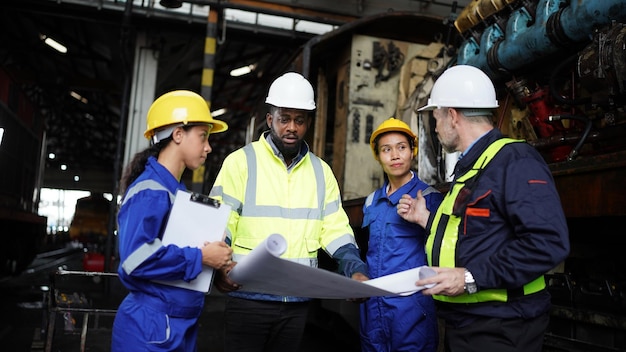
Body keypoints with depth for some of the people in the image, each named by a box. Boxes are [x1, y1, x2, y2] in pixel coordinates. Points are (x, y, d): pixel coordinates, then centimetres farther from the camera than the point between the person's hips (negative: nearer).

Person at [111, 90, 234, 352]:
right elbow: (136, 258, -28)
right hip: (152, 328, -9)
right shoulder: (150, 191, -17)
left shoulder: (179, 191, 11)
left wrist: (217, 261, -1)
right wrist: (200, 258, -20)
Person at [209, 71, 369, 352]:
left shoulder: (321, 171, 9)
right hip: (248, 298, -4)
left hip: (298, 301, 4)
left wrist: (356, 270, -11)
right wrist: (219, 266, -27)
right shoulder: (241, 161, -4)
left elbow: (336, 229, 5)